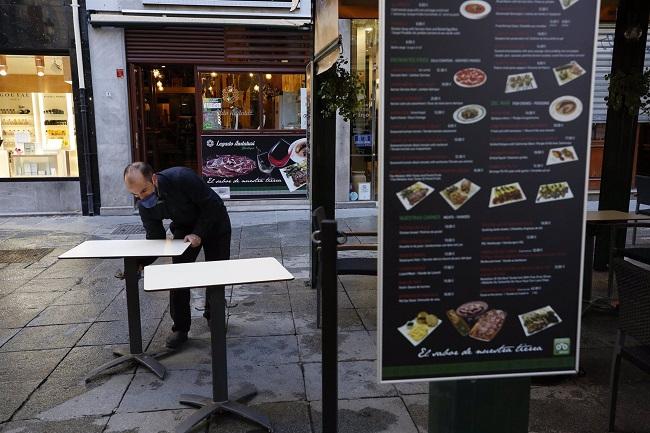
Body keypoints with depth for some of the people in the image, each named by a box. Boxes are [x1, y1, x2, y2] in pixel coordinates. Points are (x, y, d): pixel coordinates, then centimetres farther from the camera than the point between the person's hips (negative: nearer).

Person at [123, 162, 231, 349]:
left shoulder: (182, 178, -37)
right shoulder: (144, 206, -20)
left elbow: (212, 205, -28)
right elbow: (156, 239, -11)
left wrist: (198, 234, -31)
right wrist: (140, 263, -27)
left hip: (214, 222, -3)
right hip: (184, 228, 4)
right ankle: (180, 328, 3)